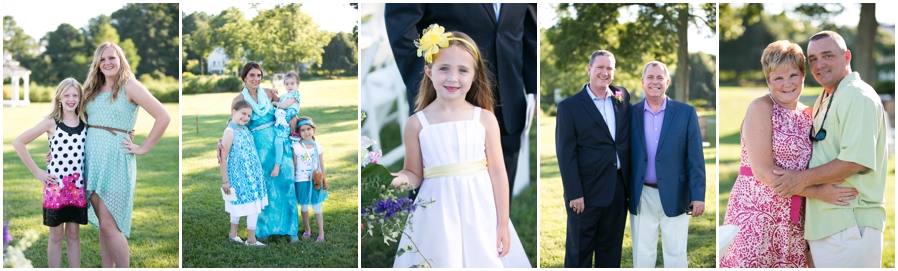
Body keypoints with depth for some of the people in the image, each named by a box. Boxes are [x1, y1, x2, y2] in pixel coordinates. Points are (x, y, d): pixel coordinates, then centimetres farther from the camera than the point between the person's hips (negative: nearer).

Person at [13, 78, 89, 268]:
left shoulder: (85, 122, 4)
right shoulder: (51, 122, -5)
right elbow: (18, 142, -5)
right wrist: (36, 172, -6)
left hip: (78, 186, 3)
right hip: (55, 185, -2)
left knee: (73, 233, 10)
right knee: (56, 235, 5)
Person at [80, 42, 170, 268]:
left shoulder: (129, 86, -5)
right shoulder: (93, 89, 15)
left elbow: (163, 117, -11)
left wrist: (144, 148, -10)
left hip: (115, 158, -6)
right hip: (91, 157, 6)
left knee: (109, 225, -10)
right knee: (102, 224, 8)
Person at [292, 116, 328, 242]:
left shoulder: (318, 147, -3)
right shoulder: (296, 147, -9)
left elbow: (322, 166, 2)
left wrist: (324, 182, 3)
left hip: (315, 181, 0)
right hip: (302, 181, 0)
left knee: (317, 208, 4)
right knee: (304, 207, 11)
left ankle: (321, 234, 10)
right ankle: (307, 230, 28)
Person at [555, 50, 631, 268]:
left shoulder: (622, 98, 8)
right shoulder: (569, 106, -7)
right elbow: (566, 154, -10)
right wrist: (574, 194, -15)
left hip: (618, 190, 5)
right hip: (587, 192, -5)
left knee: (611, 250, 15)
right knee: (580, 251, 6)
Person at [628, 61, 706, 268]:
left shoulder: (685, 112, -1)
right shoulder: (632, 113, 3)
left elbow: (695, 158, -3)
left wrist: (698, 195, -7)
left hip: (674, 196, -1)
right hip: (641, 197, 1)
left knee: (676, 254, 7)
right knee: (642, 254, 9)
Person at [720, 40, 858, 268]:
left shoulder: (808, 114, 12)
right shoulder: (761, 108, -7)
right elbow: (762, 171, -15)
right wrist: (817, 192, -18)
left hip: (794, 221, 6)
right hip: (756, 214, -6)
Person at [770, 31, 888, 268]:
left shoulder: (857, 96, -12)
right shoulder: (824, 100, 19)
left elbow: (857, 160, -21)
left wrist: (804, 178, -16)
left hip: (850, 223, -9)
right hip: (823, 222, 10)